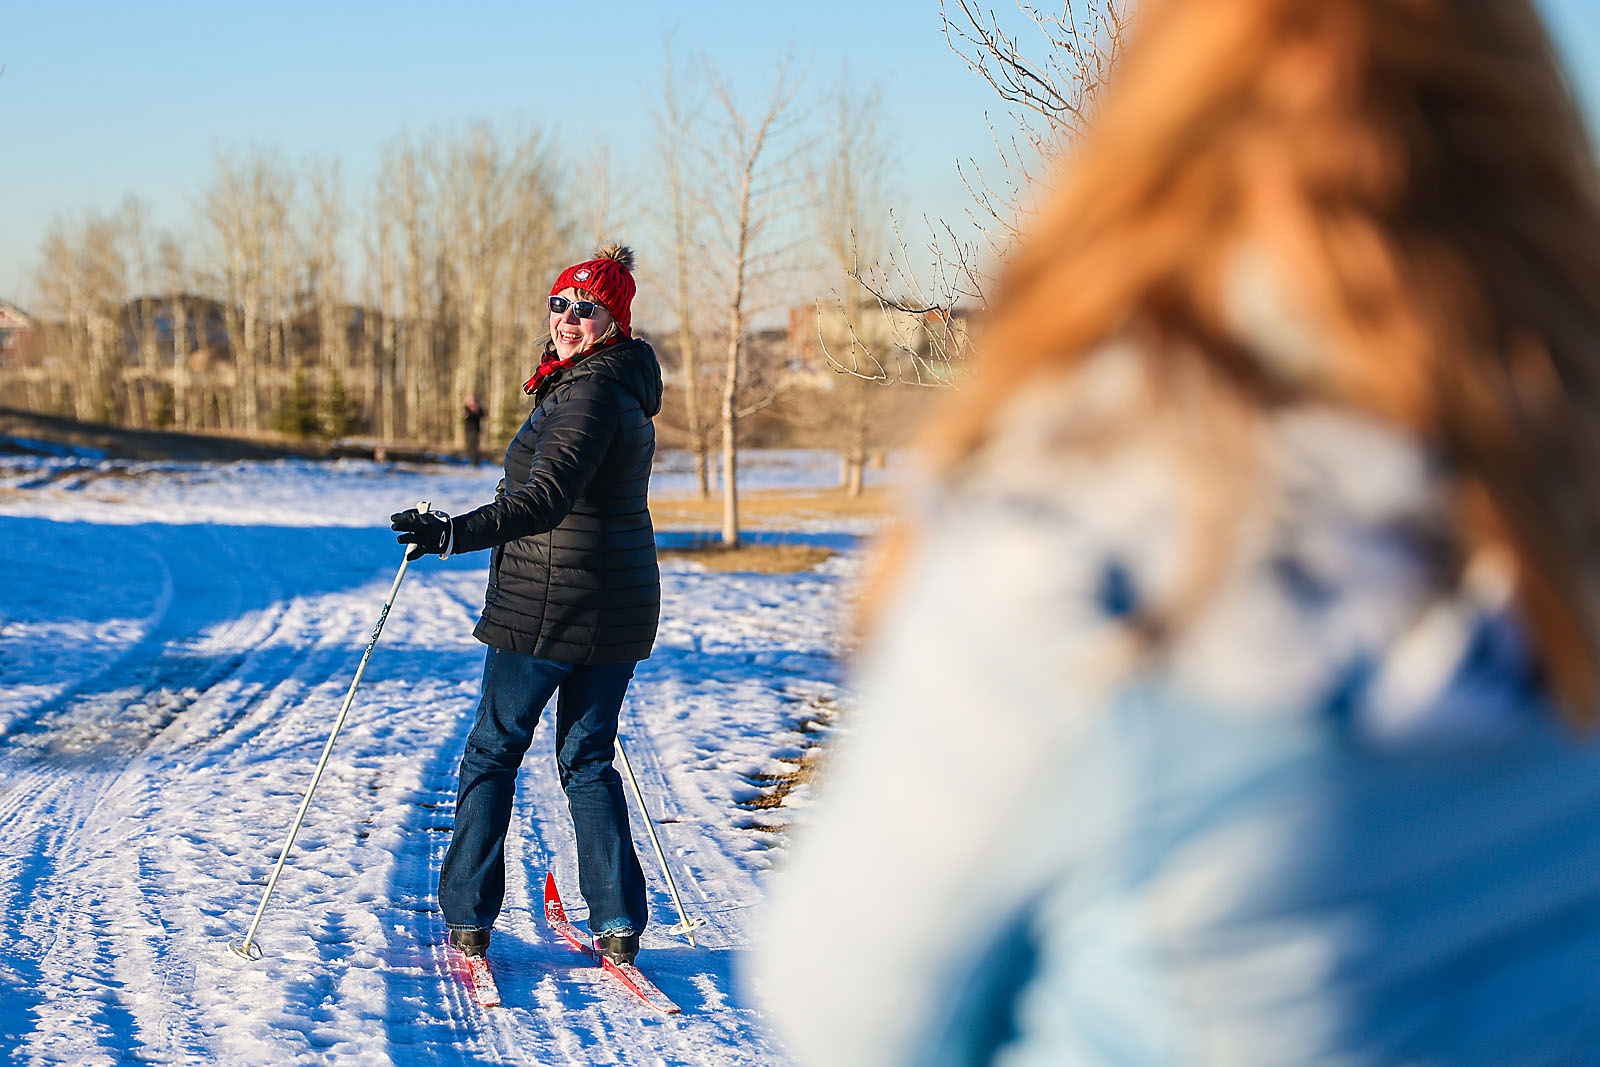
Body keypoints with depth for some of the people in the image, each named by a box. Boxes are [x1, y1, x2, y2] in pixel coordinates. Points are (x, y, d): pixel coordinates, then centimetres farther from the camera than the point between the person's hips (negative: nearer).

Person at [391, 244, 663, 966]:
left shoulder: (589, 392, -17)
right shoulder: (626, 388, 13)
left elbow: (546, 498, -30)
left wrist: (455, 534, -37)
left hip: (548, 607, -9)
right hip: (624, 605, 9)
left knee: (493, 753, 5)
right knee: (589, 758, 14)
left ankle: (468, 921, 9)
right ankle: (619, 924, 8)